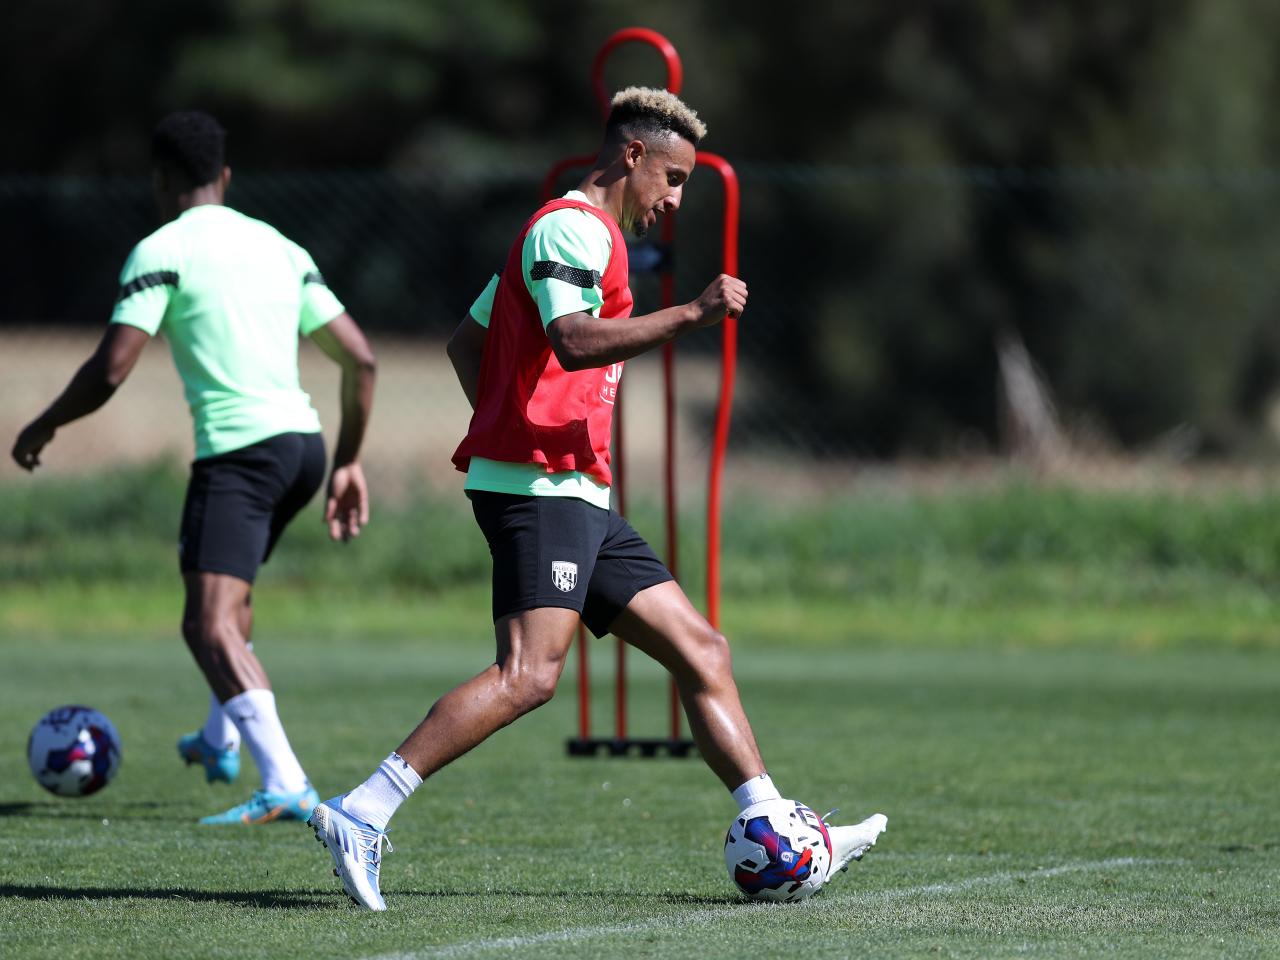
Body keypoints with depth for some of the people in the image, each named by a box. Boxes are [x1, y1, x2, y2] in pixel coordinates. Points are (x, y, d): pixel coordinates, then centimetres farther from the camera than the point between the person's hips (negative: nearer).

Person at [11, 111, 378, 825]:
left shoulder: (163, 251, -3)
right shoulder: (279, 248, 17)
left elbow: (111, 369, -11)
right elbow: (360, 358, 15)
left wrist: (43, 428, 7)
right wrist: (349, 463, 22)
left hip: (239, 446, -8)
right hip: (303, 439, 8)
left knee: (210, 624, -16)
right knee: (231, 587, 32)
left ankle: (285, 785, -35)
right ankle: (222, 741, 51)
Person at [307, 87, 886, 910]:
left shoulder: (569, 233, 24)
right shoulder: (574, 227, -8)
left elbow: (467, 341, 30)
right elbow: (572, 342, -26)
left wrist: (506, 431, 21)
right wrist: (692, 316, -28)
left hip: (577, 501, 11)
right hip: (541, 489, -11)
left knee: (702, 650, 7)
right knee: (531, 673, -22)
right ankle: (361, 815, -24)